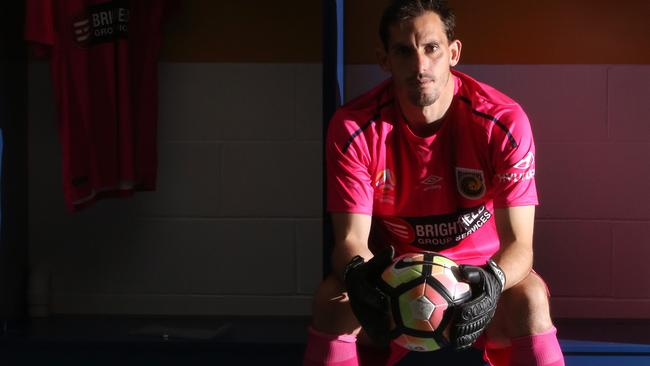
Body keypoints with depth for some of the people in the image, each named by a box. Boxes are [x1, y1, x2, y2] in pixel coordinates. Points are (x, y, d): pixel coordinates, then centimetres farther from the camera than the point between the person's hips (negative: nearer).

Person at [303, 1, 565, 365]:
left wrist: (493, 281, -45)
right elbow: (351, 238, -17)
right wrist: (357, 275, -43)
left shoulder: (504, 121, -20)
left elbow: (518, 243, -21)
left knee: (530, 300, -33)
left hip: (481, 268, -1)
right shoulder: (353, 127, -17)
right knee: (332, 298, -30)